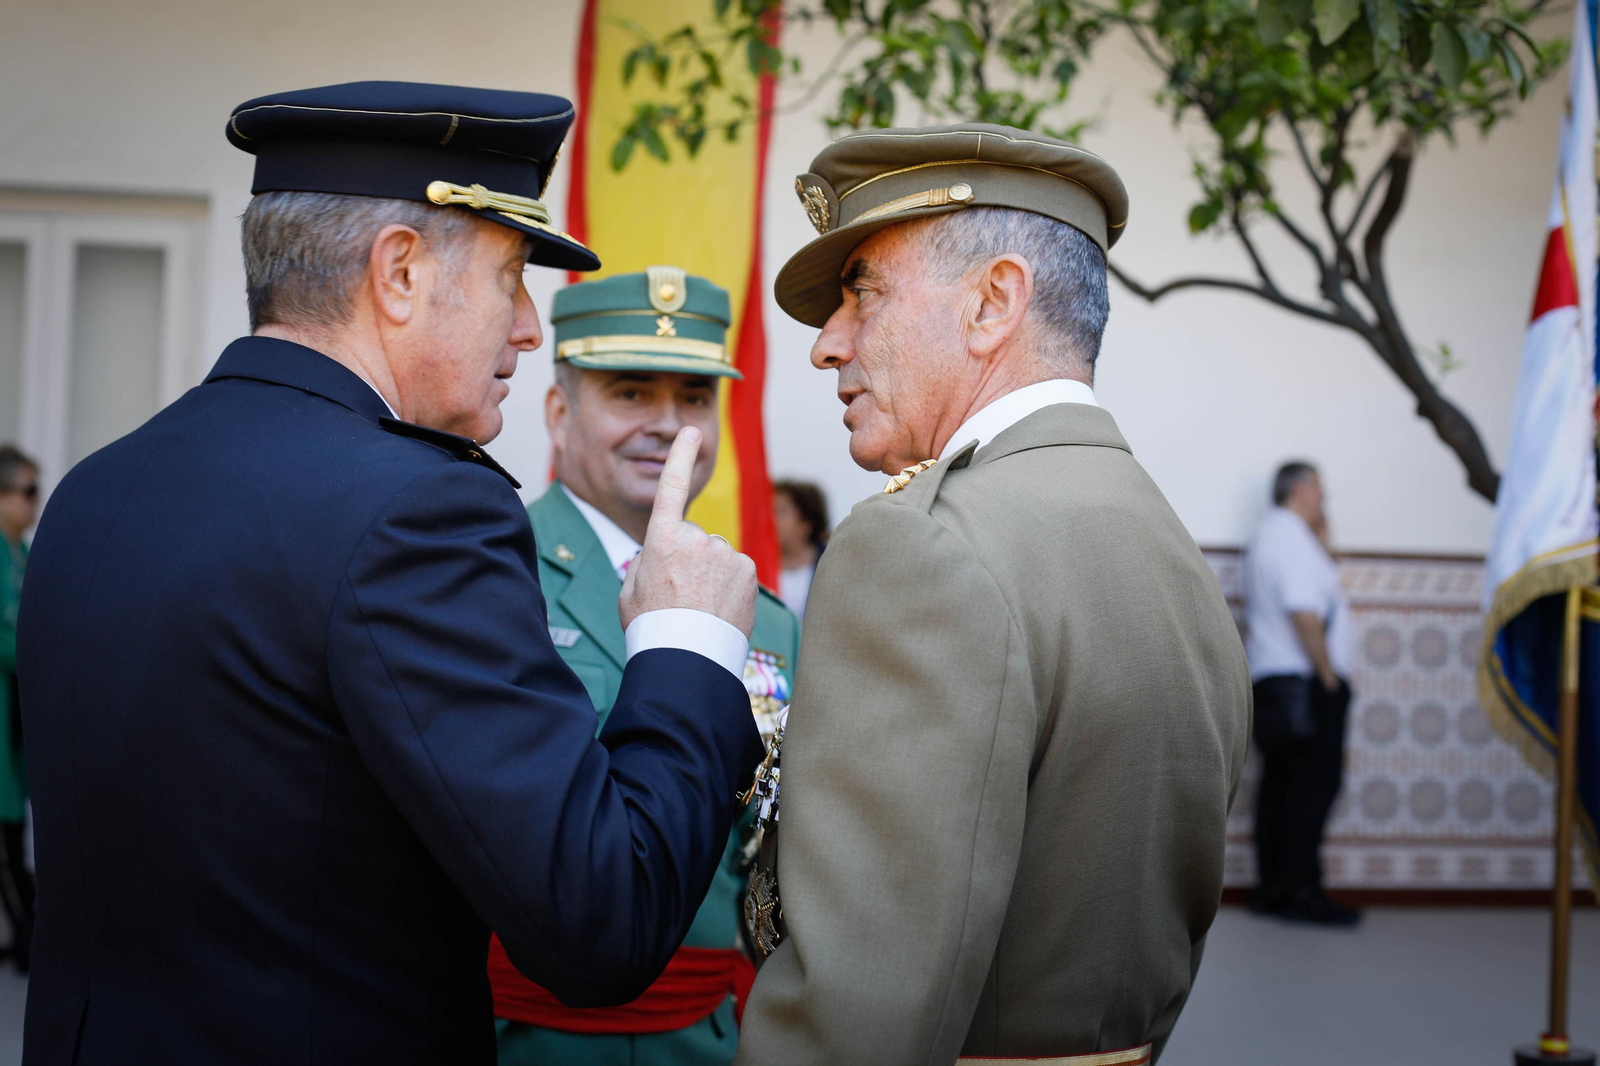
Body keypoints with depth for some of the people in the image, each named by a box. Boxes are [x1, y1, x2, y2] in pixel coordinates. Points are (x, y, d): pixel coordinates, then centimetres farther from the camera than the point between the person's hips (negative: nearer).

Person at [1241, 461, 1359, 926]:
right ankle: (1302, 891, -10)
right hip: (1305, 684, -10)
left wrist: (1322, 546, 18)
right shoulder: (1292, 537, -12)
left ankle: (1271, 887, 12)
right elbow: (1304, 614, -21)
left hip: (1270, 681, 10)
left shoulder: (1266, 535, 21)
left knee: (1281, 784, 10)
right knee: (1315, 782, -9)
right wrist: (1329, 674, -16)